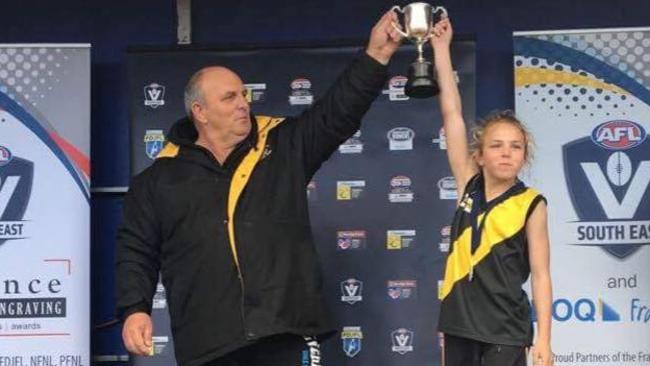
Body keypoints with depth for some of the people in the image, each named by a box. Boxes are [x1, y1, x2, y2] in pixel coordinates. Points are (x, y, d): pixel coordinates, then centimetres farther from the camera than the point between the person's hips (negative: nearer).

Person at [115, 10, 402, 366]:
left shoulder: (285, 147, 11)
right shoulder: (160, 179, 10)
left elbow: (338, 111, 2)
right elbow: (136, 251, 12)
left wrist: (376, 53, -10)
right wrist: (135, 309, -2)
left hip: (287, 334, 0)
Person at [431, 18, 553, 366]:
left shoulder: (531, 204, -5)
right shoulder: (468, 187, 3)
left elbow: (540, 274, -4)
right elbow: (452, 114, 1)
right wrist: (441, 48, 0)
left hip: (505, 329, -4)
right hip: (460, 319, 4)